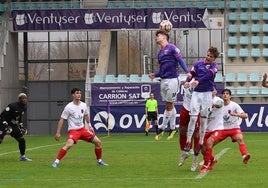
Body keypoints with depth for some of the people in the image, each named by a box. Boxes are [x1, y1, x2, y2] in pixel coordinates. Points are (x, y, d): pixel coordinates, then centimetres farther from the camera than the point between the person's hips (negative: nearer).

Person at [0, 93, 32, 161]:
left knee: (22, 140, 3)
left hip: (14, 125, 8)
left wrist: (21, 125, 13)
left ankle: (23, 156, 17)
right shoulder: (13, 106, -23)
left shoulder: (24, 108, 3)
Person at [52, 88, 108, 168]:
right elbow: (61, 119, -10)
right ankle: (56, 162, -24)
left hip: (82, 129, 6)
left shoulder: (83, 105, 3)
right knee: (69, 145, -31)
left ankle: (99, 161, 19)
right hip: (73, 130, -6)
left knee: (98, 142, 2)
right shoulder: (69, 107, -13)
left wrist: (89, 126, 23)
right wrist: (58, 133, -12)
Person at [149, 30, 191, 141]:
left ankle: (162, 127, 2)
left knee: (169, 105, -2)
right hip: (163, 80, 8)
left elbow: (180, 60, -11)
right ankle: (172, 127, 13)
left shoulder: (172, 48, -3)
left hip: (172, 79, -8)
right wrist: (154, 75, 4)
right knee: (169, 105, 9)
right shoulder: (160, 53, 19)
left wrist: (187, 72, -23)